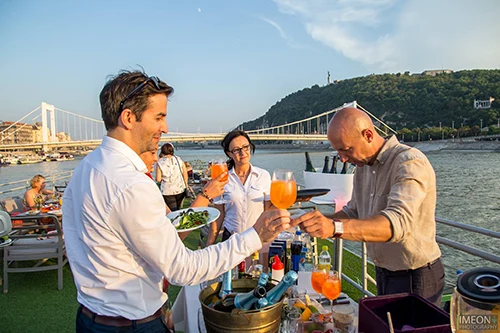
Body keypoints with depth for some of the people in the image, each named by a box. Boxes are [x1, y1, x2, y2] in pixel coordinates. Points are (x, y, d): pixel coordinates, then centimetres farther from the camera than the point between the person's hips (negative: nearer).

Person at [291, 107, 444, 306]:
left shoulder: (410, 163, -24)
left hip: (415, 278, -8)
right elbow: (353, 212, 11)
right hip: (384, 274, 8)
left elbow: (398, 222, -39)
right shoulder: (363, 166, 3)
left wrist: (336, 227, -52)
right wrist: (320, 221, -8)